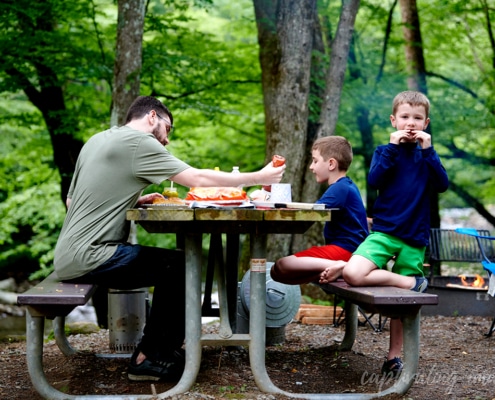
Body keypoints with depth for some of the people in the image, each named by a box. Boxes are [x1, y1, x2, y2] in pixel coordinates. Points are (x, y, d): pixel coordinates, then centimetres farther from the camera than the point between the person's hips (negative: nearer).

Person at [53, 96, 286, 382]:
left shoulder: (98, 140, 18)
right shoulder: (138, 142, -10)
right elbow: (198, 179, -13)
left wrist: (135, 200, 15)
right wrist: (258, 178, -3)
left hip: (69, 256, 9)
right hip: (86, 258, -9)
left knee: (171, 266, 13)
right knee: (183, 266, -7)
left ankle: (151, 352, 15)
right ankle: (152, 358, 2)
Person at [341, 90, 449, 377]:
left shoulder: (427, 155, 10)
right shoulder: (385, 152, 7)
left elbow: (442, 184, -7)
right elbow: (373, 181, -11)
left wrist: (427, 150, -12)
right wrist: (393, 147, -14)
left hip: (415, 238, 1)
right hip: (384, 232, -1)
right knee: (352, 274, -27)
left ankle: (394, 357, 19)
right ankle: (413, 282, -14)